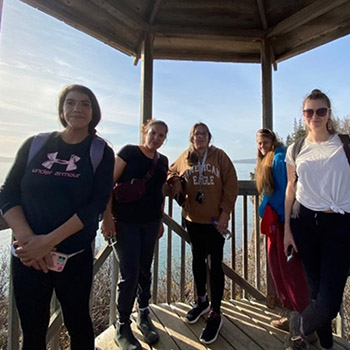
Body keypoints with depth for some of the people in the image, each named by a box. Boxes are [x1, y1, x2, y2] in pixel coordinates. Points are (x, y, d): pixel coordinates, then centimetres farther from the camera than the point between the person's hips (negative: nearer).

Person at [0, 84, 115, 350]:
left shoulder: (101, 153, -3)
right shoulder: (35, 145, 4)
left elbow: (97, 204, -12)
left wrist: (49, 241, -17)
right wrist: (26, 237, -14)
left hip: (74, 255, -2)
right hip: (27, 253, 2)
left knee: (78, 322, 15)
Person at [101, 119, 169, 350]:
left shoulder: (163, 161, 9)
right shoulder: (129, 152, -7)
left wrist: (161, 221, 15)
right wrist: (107, 217, -15)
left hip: (150, 223, 5)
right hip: (126, 222, -5)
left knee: (145, 271, 15)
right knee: (129, 274, -1)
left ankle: (144, 316, 36)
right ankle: (122, 328, 22)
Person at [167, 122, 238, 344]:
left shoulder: (220, 156, -5)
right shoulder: (184, 158, 4)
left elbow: (231, 186, -8)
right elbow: (172, 173, 19)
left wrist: (225, 212, -14)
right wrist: (175, 183, -3)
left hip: (215, 219, -4)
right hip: (193, 219, 4)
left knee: (216, 264, 5)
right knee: (198, 259, 18)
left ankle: (216, 314, 21)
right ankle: (202, 301, 41)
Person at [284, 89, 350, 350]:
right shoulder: (295, 150, 5)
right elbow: (291, 189, 8)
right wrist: (287, 229, 6)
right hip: (305, 221, 2)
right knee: (316, 288, 14)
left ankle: (298, 327, 28)